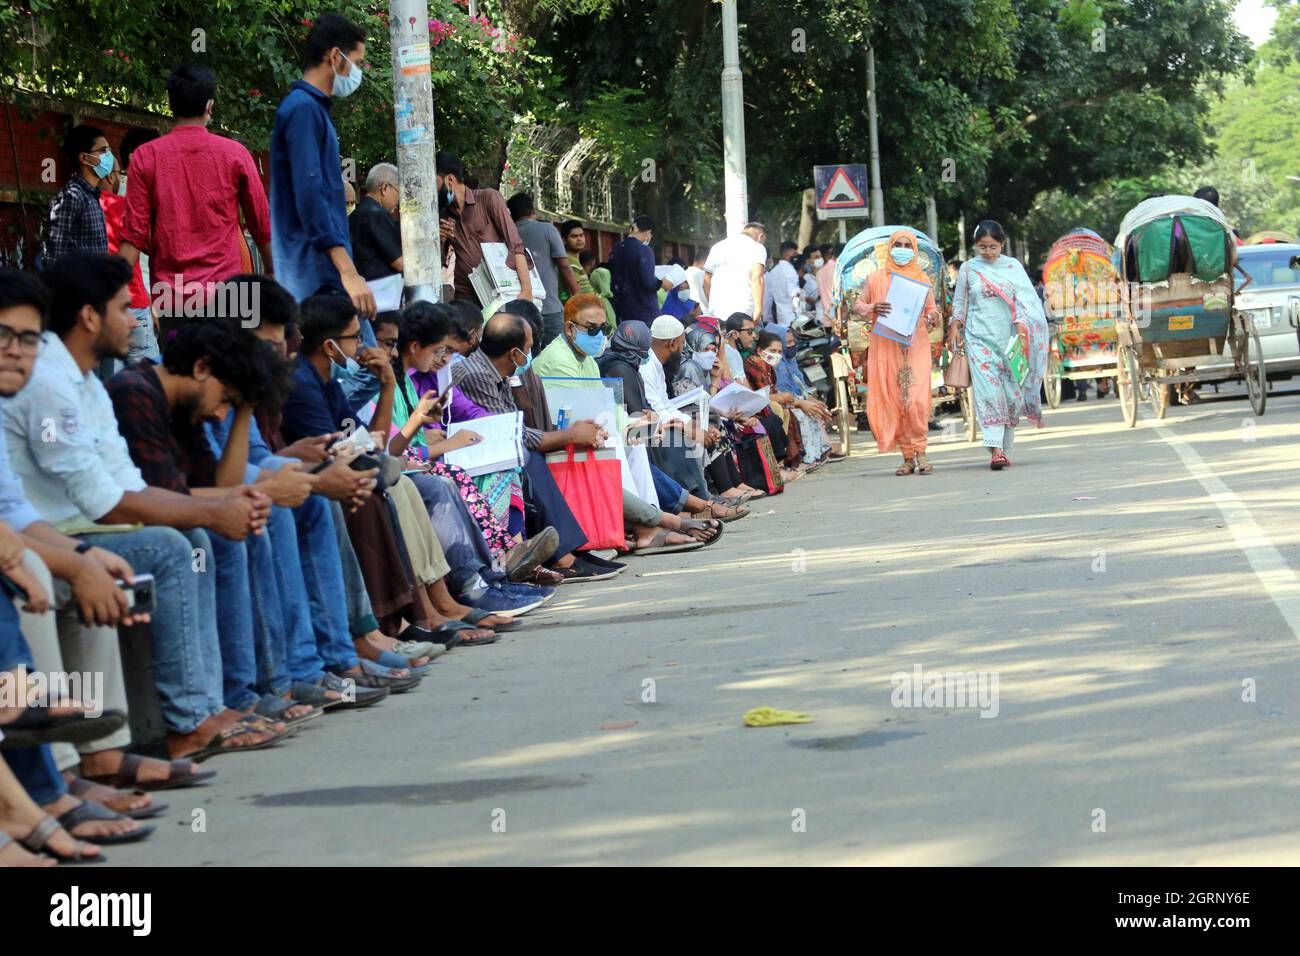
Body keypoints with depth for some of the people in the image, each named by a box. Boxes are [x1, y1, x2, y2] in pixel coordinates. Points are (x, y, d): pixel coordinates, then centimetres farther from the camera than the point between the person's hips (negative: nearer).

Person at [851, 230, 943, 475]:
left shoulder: (922, 278, 11)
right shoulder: (877, 278, 8)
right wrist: (872, 308, -12)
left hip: (915, 347, 0)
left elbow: (931, 310, 12)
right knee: (893, 401, -2)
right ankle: (907, 456, 5)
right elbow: (857, 306, 9)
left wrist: (932, 319, -11)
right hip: (886, 348, 0)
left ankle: (919, 451, -5)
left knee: (917, 400, -15)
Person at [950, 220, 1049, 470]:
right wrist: (956, 328, 3)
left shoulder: (1012, 267, 6)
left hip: (1008, 336, 1)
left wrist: (1020, 326, -14)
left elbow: (1023, 299, -1)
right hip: (979, 337, -1)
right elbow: (960, 302, 13)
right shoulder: (968, 269, 7)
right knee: (988, 389, -13)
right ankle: (995, 448, -20)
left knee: (1011, 390, 1)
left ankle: (1004, 448, 11)